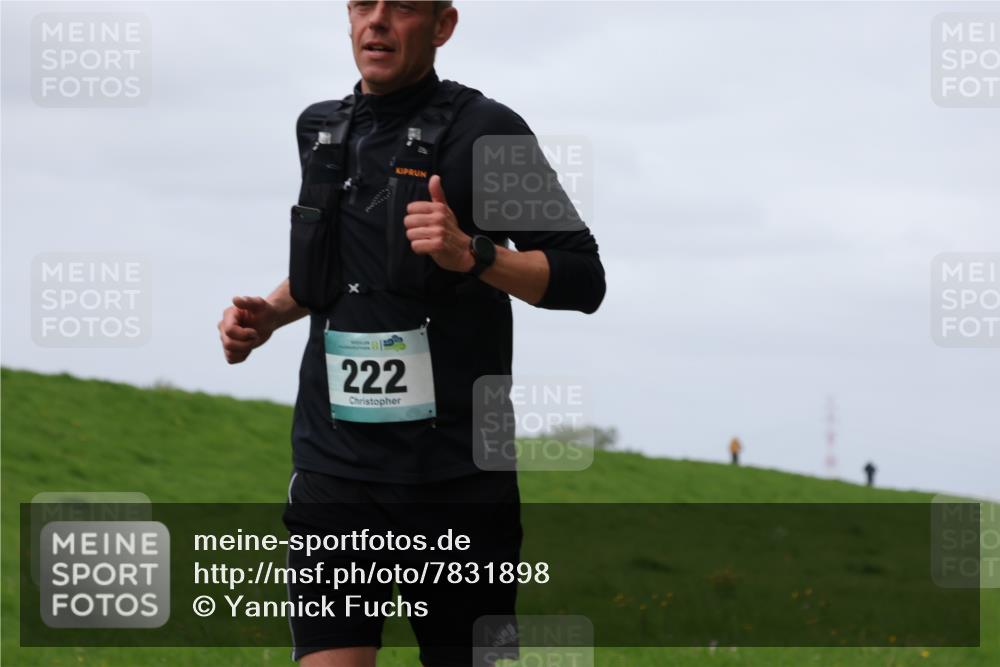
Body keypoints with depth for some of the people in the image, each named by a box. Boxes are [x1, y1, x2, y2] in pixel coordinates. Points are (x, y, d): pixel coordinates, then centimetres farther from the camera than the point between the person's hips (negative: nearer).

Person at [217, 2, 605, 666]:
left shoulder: (485, 130, -4)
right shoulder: (322, 130, 14)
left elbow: (582, 279, -7)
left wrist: (473, 254, -22)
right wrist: (268, 315, 12)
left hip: (455, 471, -4)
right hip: (337, 465, 4)